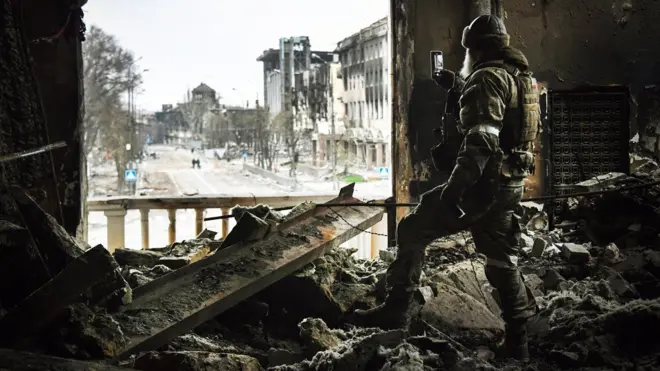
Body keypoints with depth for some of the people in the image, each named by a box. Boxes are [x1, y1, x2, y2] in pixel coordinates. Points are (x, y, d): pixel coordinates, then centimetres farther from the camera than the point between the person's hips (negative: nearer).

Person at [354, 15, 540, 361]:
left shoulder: (488, 77, -14)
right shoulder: (518, 76, 15)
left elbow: (481, 140, -25)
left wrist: (455, 187, -27)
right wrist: (460, 85, 37)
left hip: (484, 183, -9)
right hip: (511, 184, 9)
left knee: (412, 230, 1)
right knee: (503, 260, 16)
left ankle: (397, 308, 2)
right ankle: (517, 340, 20)